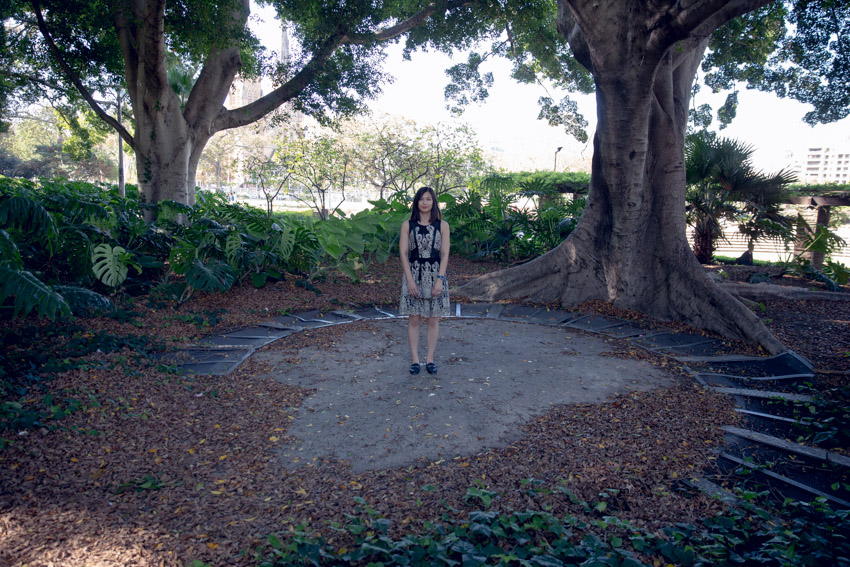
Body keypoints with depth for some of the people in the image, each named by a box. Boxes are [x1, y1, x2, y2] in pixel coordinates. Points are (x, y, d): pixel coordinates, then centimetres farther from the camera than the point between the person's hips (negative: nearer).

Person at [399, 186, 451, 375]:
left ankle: (430, 359, 17)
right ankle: (415, 359, 14)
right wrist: (410, 280, -10)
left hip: (435, 275, 0)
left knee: (432, 320, 5)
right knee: (414, 319, 3)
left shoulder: (442, 225, 3)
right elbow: (403, 253, -2)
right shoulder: (407, 225, 2)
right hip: (413, 274, 0)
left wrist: (440, 280, -10)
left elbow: (445, 254, -1)